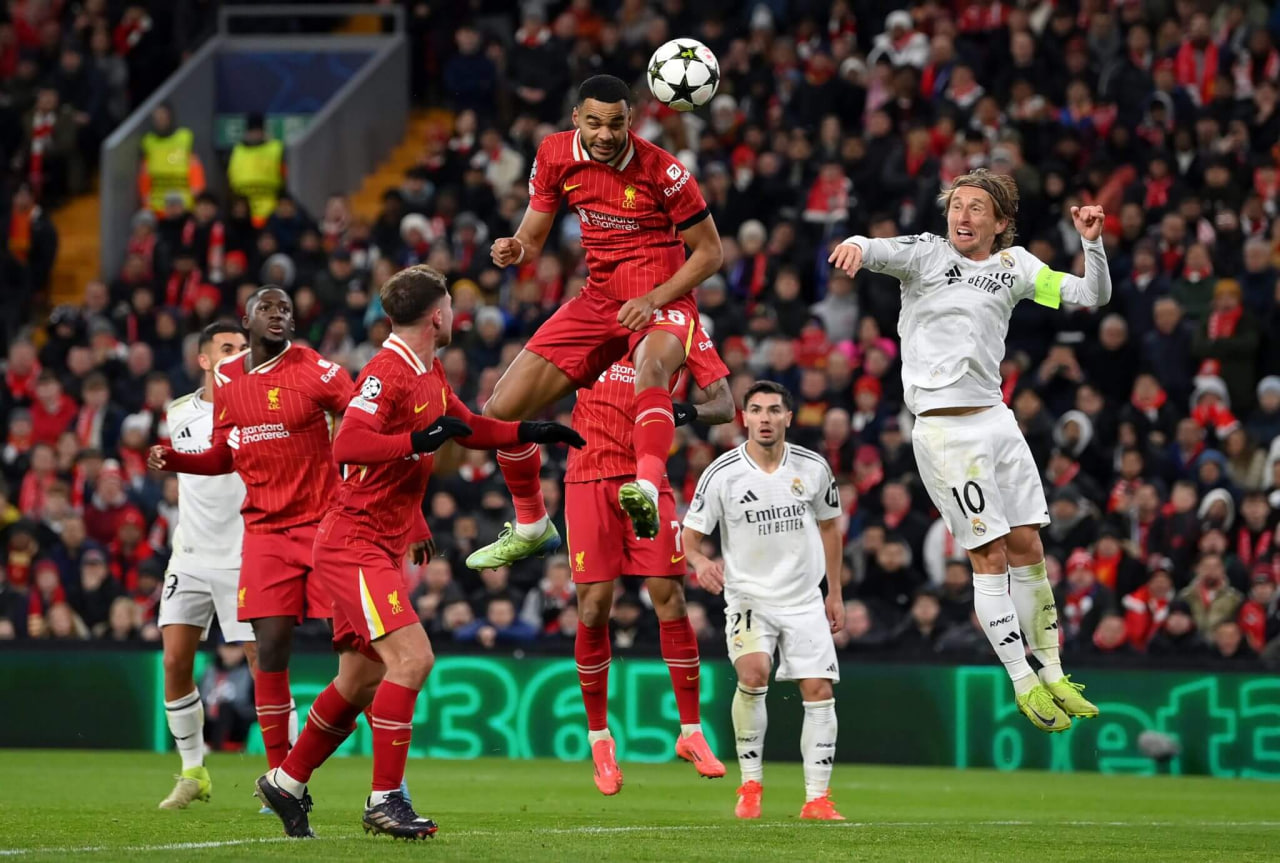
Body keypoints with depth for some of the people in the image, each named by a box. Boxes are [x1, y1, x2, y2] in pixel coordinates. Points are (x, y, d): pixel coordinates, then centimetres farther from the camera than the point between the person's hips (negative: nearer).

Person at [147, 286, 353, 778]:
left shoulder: (313, 370, -7)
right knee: (271, 648, -4)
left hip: (323, 524, -4)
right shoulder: (226, 379, 8)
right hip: (265, 530, 4)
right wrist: (171, 460, 3)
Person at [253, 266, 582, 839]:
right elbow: (347, 445, -27)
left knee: (362, 680, 13)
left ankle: (286, 783, 26)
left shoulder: (431, 375, 13)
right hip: (354, 544, -10)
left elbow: (468, 428, 30)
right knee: (411, 658, -19)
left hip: (382, 548, 10)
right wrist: (418, 440, -34)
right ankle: (385, 800, -14)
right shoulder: (387, 372, -17)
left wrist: (532, 433, 22)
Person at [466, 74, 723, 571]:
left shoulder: (662, 170, -16)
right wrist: (515, 250, -16)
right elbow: (533, 237, 9)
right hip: (597, 302, 6)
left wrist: (654, 300, -19)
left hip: (662, 304, -6)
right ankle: (531, 528, 25)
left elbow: (709, 252, -7)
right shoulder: (556, 155, -2)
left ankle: (647, 492, -64)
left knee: (651, 364, -43)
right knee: (500, 412, 1)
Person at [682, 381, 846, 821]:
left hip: (805, 599, 3)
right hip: (747, 597, -3)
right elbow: (690, 533, -7)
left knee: (819, 690, -5)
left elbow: (829, 525, 13)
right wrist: (700, 562, -30)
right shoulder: (721, 474, -11)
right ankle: (750, 784, -10)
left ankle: (817, 798, 3)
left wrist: (835, 593, 14)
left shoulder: (813, 467, -2)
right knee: (753, 673, -26)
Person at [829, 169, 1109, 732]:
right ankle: (1023, 684, 3)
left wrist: (1092, 242, -6)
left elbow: (1091, 296, 11)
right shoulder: (927, 253, -2)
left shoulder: (1014, 265, 10)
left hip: (996, 419, 5)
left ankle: (1052, 674, 19)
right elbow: (874, 251, -18)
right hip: (945, 426, -5)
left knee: (1028, 548, 8)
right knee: (990, 555, -4)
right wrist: (855, 246, -42)